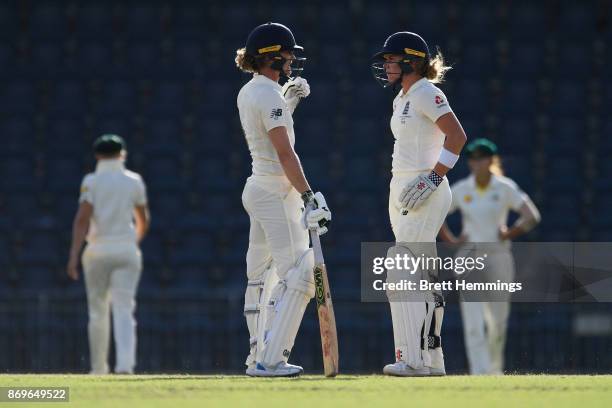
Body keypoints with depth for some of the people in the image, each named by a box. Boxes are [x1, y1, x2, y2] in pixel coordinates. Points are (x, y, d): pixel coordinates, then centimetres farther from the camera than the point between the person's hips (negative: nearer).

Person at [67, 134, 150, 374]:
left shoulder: (91, 181, -2)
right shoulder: (134, 181, 6)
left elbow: (82, 218, -12)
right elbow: (143, 221, 14)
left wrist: (74, 255, -15)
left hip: (98, 250, -1)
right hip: (127, 250, 1)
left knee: (97, 311, 11)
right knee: (124, 309, -4)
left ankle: (99, 367, 17)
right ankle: (125, 363, -22)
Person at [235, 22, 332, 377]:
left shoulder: (248, 93, 12)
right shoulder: (269, 96, -16)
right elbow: (284, 152, -22)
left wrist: (288, 102, 18)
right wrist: (308, 196, -23)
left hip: (256, 187, 10)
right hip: (278, 192, -10)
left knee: (262, 275, 14)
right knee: (298, 273, -10)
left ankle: (259, 357, 18)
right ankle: (269, 360, -14)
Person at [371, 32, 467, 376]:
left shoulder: (426, 92, -10)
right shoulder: (402, 99, 18)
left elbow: (457, 135, -19)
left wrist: (433, 178, -23)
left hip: (424, 193, -10)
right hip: (402, 193, 10)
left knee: (400, 275, -16)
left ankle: (412, 359, -18)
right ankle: (433, 360, 12)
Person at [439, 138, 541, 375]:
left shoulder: (505, 188, -3)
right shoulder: (460, 190, 2)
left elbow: (532, 216, -9)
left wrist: (509, 234, -12)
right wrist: (451, 240, 4)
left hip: (499, 257, 0)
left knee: (498, 320, 7)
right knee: (473, 321, -14)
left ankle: (495, 368, 29)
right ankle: (480, 371, -20)